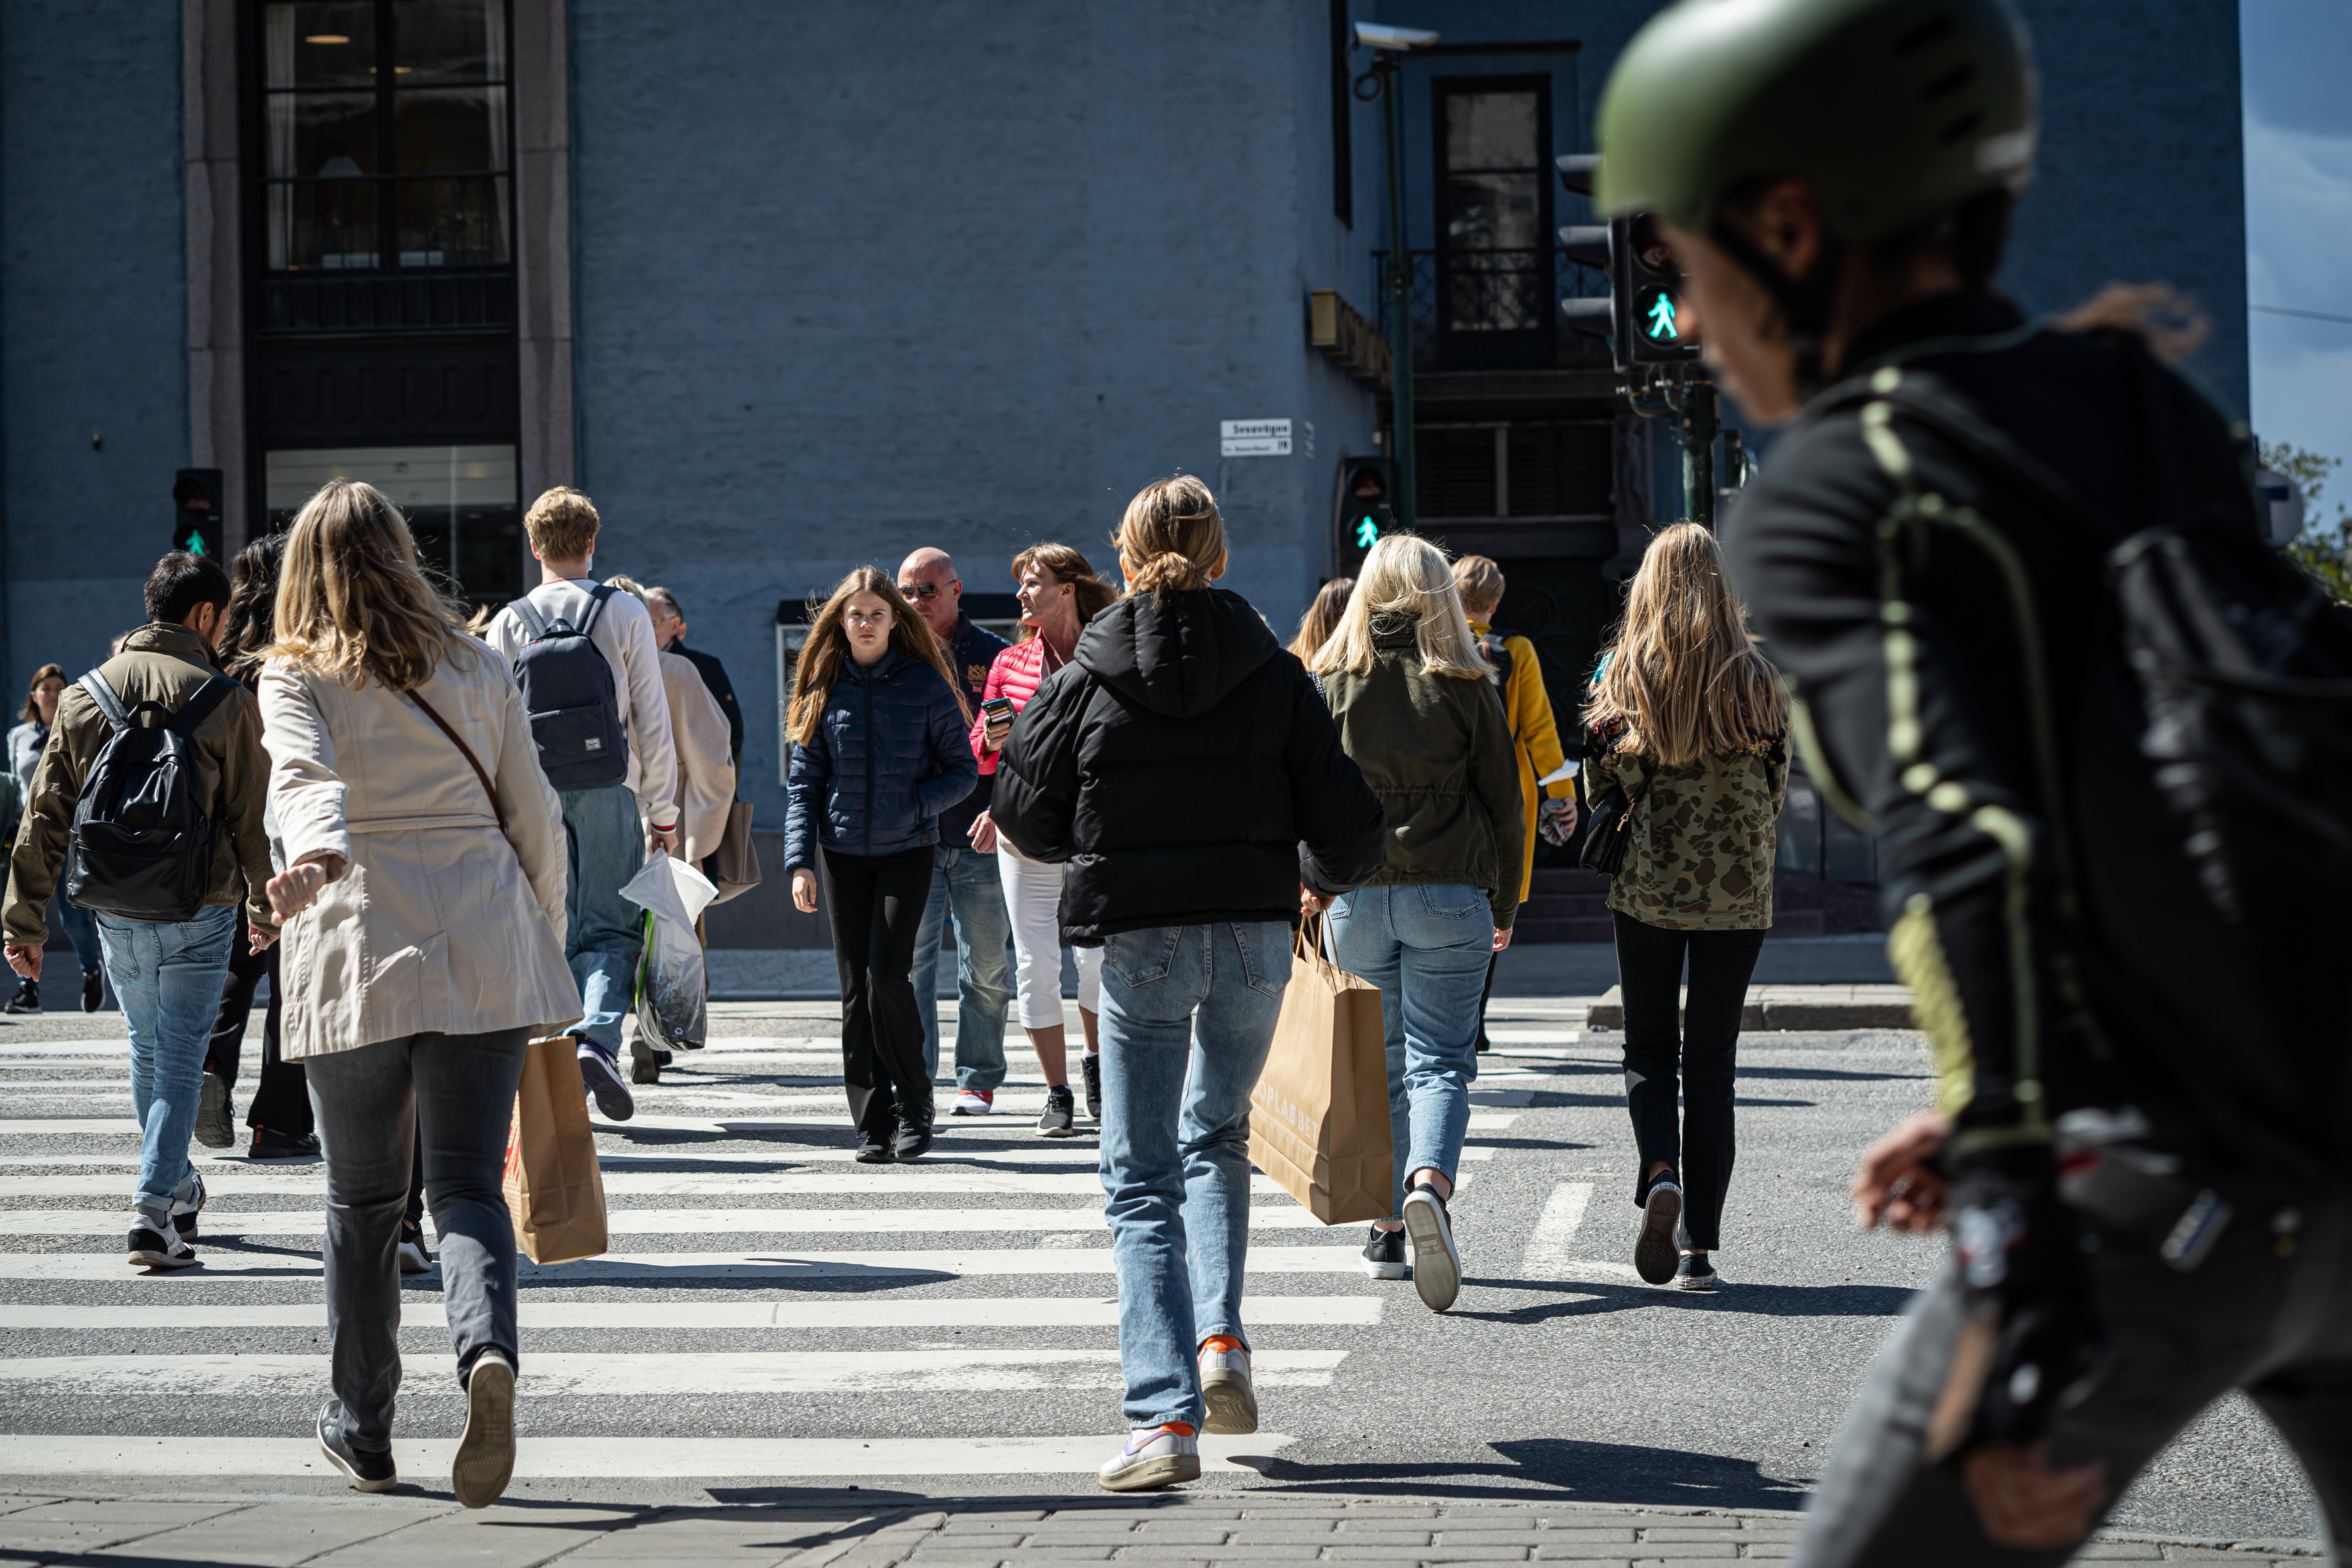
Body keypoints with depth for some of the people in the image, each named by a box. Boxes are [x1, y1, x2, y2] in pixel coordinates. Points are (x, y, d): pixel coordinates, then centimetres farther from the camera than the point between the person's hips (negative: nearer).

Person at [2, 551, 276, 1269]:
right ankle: (154, 1210, -7)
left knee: (146, 1051, 21)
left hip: (116, 914, 4)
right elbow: (252, 818, -3)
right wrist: (266, 906, 11)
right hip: (200, 914, -4)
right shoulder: (226, 700, -8)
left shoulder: (84, 694, 3)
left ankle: (176, 1184, 36)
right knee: (180, 1060, 2)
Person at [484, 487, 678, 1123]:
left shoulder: (510, 624, 3)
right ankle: (597, 1040, -22)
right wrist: (663, 813, 3)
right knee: (610, 929, 1)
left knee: (550, 933, 10)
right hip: (609, 794, -2)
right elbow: (653, 721, -1)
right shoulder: (625, 615, 0)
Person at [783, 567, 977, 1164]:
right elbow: (804, 781, 6)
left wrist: (915, 805, -15)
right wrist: (800, 862, -4)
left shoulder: (926, 685, -1)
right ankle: (873, 1124, 7)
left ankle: (915, 1105, 5)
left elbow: (963, 769, 3)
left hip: (906, 850, -3)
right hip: (843, 851, 3)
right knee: (856, 990, 2)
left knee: (886, 976, -14)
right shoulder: (823, 689, 6)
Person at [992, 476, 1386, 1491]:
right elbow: (1346, 825, -1)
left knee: (1141, 1180, 4)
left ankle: (1166, 1416, -7)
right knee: (1217, 1138, 25)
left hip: (1139, 942, -2)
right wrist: (1326, 875, 22)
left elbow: (1023, 815, 2)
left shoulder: (1086, 681, -3)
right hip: (1254, 938, 2)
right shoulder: (1274, 676, 0)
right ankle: (1221, 1339, 8)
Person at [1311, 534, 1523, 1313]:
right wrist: (1505, 906, 13)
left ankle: (1389, 1230, 17)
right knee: (1440, 1060, -1)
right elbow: (1503, 802, 3)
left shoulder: (1330, 682, 2)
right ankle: (1429, 1184, -27)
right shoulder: (1465, 687, 0)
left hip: (1355, 895, 2)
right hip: (1450, 895, -1)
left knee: (1378, 1064, 14)